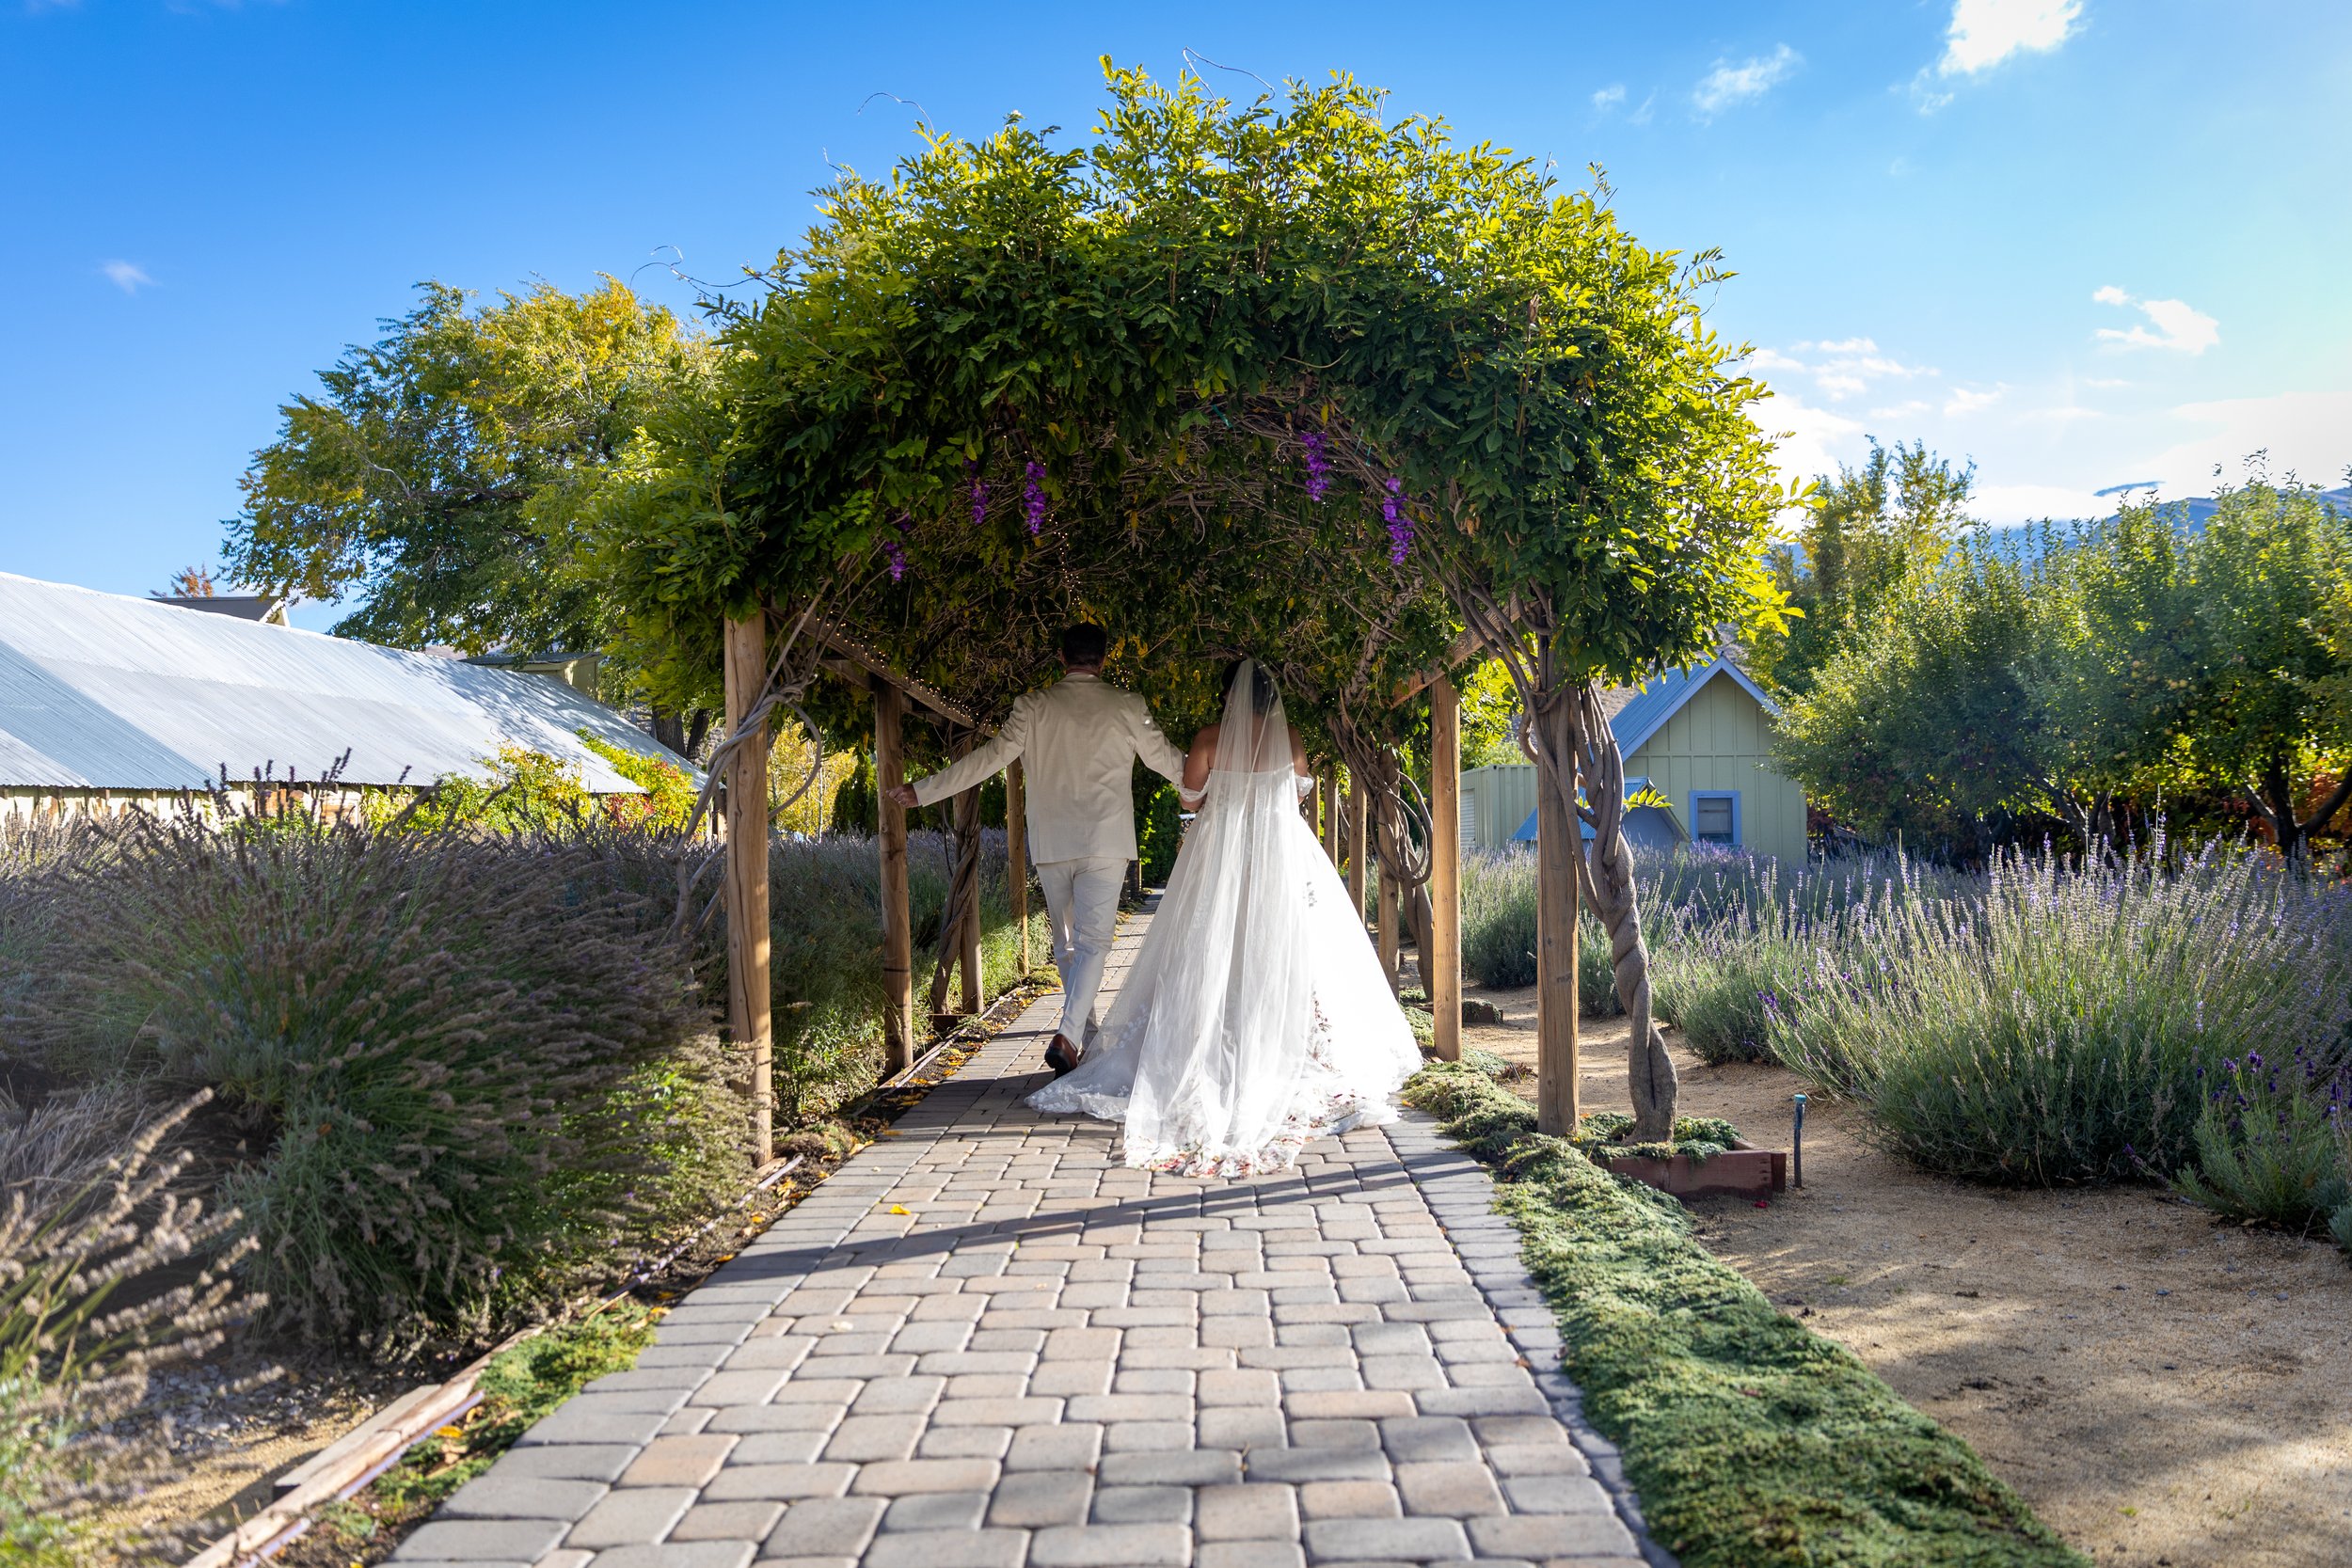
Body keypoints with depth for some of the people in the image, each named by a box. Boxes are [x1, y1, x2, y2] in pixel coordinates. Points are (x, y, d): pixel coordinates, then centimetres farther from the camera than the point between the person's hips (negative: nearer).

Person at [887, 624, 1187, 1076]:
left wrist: (924, 791, 3)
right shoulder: (1127, 707, -1)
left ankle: (1088, 1033, 25)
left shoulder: (1033, 706, -1)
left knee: (1066, 944, 17)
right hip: (1104, 844, -2)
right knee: (1092, 943, -2)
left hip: (1050, 845, 2)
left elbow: (989, 758, -4)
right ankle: (1068, 1035, -18)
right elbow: (1168, 760, 8)